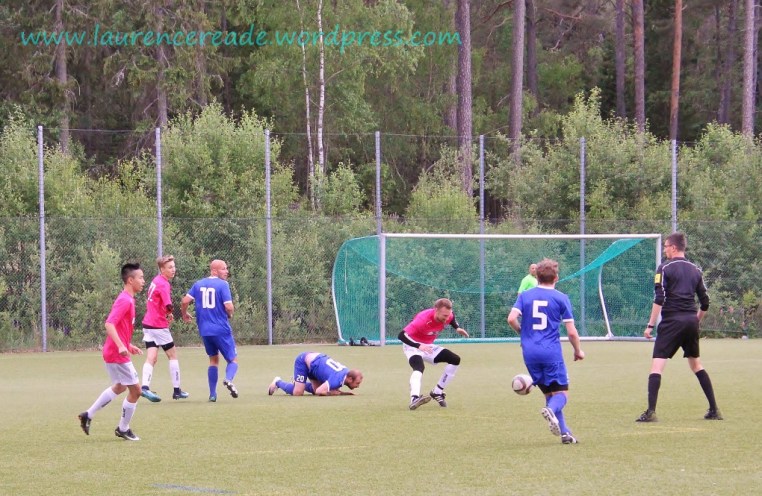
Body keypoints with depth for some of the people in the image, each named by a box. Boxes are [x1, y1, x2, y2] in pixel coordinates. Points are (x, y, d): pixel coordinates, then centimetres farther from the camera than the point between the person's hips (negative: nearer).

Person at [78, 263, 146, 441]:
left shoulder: (127, 299, 13)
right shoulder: (125, 301, -18)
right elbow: (109, 324, -28)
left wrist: (129, 346, 22)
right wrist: (121, 346, -36)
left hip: (117, 352, 11)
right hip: (117, 354, -11)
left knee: (120, 387, 27)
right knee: (135, 390, -2)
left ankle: (88, 415, 30)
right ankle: (123, 429, 11)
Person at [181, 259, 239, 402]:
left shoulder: (199, 284, 7)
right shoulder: (222, 285, -9)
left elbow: (185, 301, 2)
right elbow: (229, 306, -17)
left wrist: (185, 314, 22)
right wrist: (230, 315, 6)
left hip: (204, 330, 5)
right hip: (221, 329, -5)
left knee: (213, 359, 20)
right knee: (233, 359, 4)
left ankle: (212, 394, 13)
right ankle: (228, 379, -28)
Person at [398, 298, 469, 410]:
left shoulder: (447, 316, -14)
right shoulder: (423, 319, -34)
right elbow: (402, 335, -39)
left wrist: (457, 328, -4)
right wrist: (418, 346, -51)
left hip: (428, 347, 8)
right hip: (413, 346, -8)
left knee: (455, 360, 2)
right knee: (419, 368, -37)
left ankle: (437, 393, 8)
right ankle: (414, 398, -55)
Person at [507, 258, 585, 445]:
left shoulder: (525, 296, 6)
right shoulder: (561, 298, 0)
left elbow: (511, 319, -7)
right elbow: (571, 331, -2)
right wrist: (578, 351, 15)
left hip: (530, 352, 3)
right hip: (552, 352, -3)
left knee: (549, 392, 15)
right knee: (561, 393, 2)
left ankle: (564, 432, 8)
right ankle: (551, 409, -33)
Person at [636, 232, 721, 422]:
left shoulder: (665, 268, -3)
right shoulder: (695, 270, 13)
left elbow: (659, 299, -11)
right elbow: (705, 303, 14)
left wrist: (650, 325, -9)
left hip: (672, 321, -6)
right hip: (691, 321, 6)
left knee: (657, 364, -7)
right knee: (696, 364, 18)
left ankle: (651, 412, -18)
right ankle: (714, 410, 16)